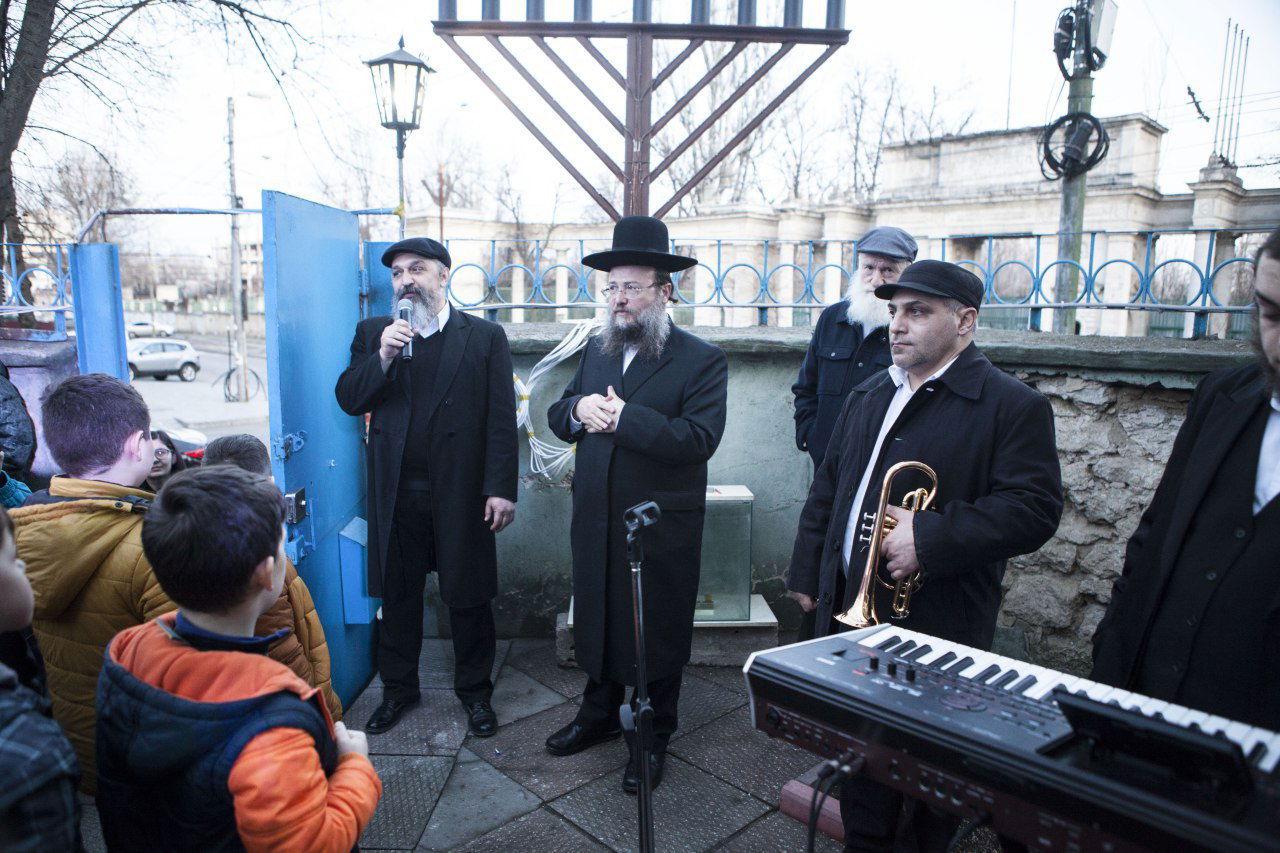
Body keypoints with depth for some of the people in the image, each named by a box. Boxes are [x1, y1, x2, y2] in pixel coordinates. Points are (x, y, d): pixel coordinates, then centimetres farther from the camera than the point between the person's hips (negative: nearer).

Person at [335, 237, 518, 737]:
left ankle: (474, 690, 28)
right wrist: (383, 356, -15)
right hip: (396, 492, 3)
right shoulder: (373, 334, 10)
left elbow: (501, 418, -3)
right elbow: (349, 400, 1)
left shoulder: (485, 337, 1)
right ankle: (398, 687, 34)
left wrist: (501, 488, -10)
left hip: (461, 490, -2)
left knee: (468, 597, 9)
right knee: (397, 594, 15)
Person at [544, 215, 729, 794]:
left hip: (662, 528, -5)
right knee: (597, 618, 20)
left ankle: (654, 735, 30)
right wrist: (577, 408, -13)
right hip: (595, 522, 6)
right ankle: (600, 714, 42)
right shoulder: (596, 350, 10)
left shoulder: (702, 360, -9)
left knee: (657, 632, 10)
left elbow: (699, 438, -22)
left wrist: (623, 417, -24)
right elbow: (557, 417, 11)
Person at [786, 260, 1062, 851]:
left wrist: (930, 537, -26)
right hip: (851, 613, 6)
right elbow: (827, 489, 16)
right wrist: (808, 574, 14)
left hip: (937, 631, -6)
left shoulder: (1013, 407, -9)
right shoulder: (868, 397, 12)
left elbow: (1033, 510, -18)